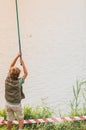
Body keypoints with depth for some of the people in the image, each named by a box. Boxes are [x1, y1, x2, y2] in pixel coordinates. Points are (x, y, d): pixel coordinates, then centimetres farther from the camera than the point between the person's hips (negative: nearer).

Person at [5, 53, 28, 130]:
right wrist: (23, 63, -2)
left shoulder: (7, 79, -14)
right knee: (21, 118, 17)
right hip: (16, 104, -3)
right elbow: (26, 73, -7)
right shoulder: (18, 82, -24)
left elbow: (11, 66, -4)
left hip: (8, 103, 4)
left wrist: (17, 56, -3)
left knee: (10, 120, 18)